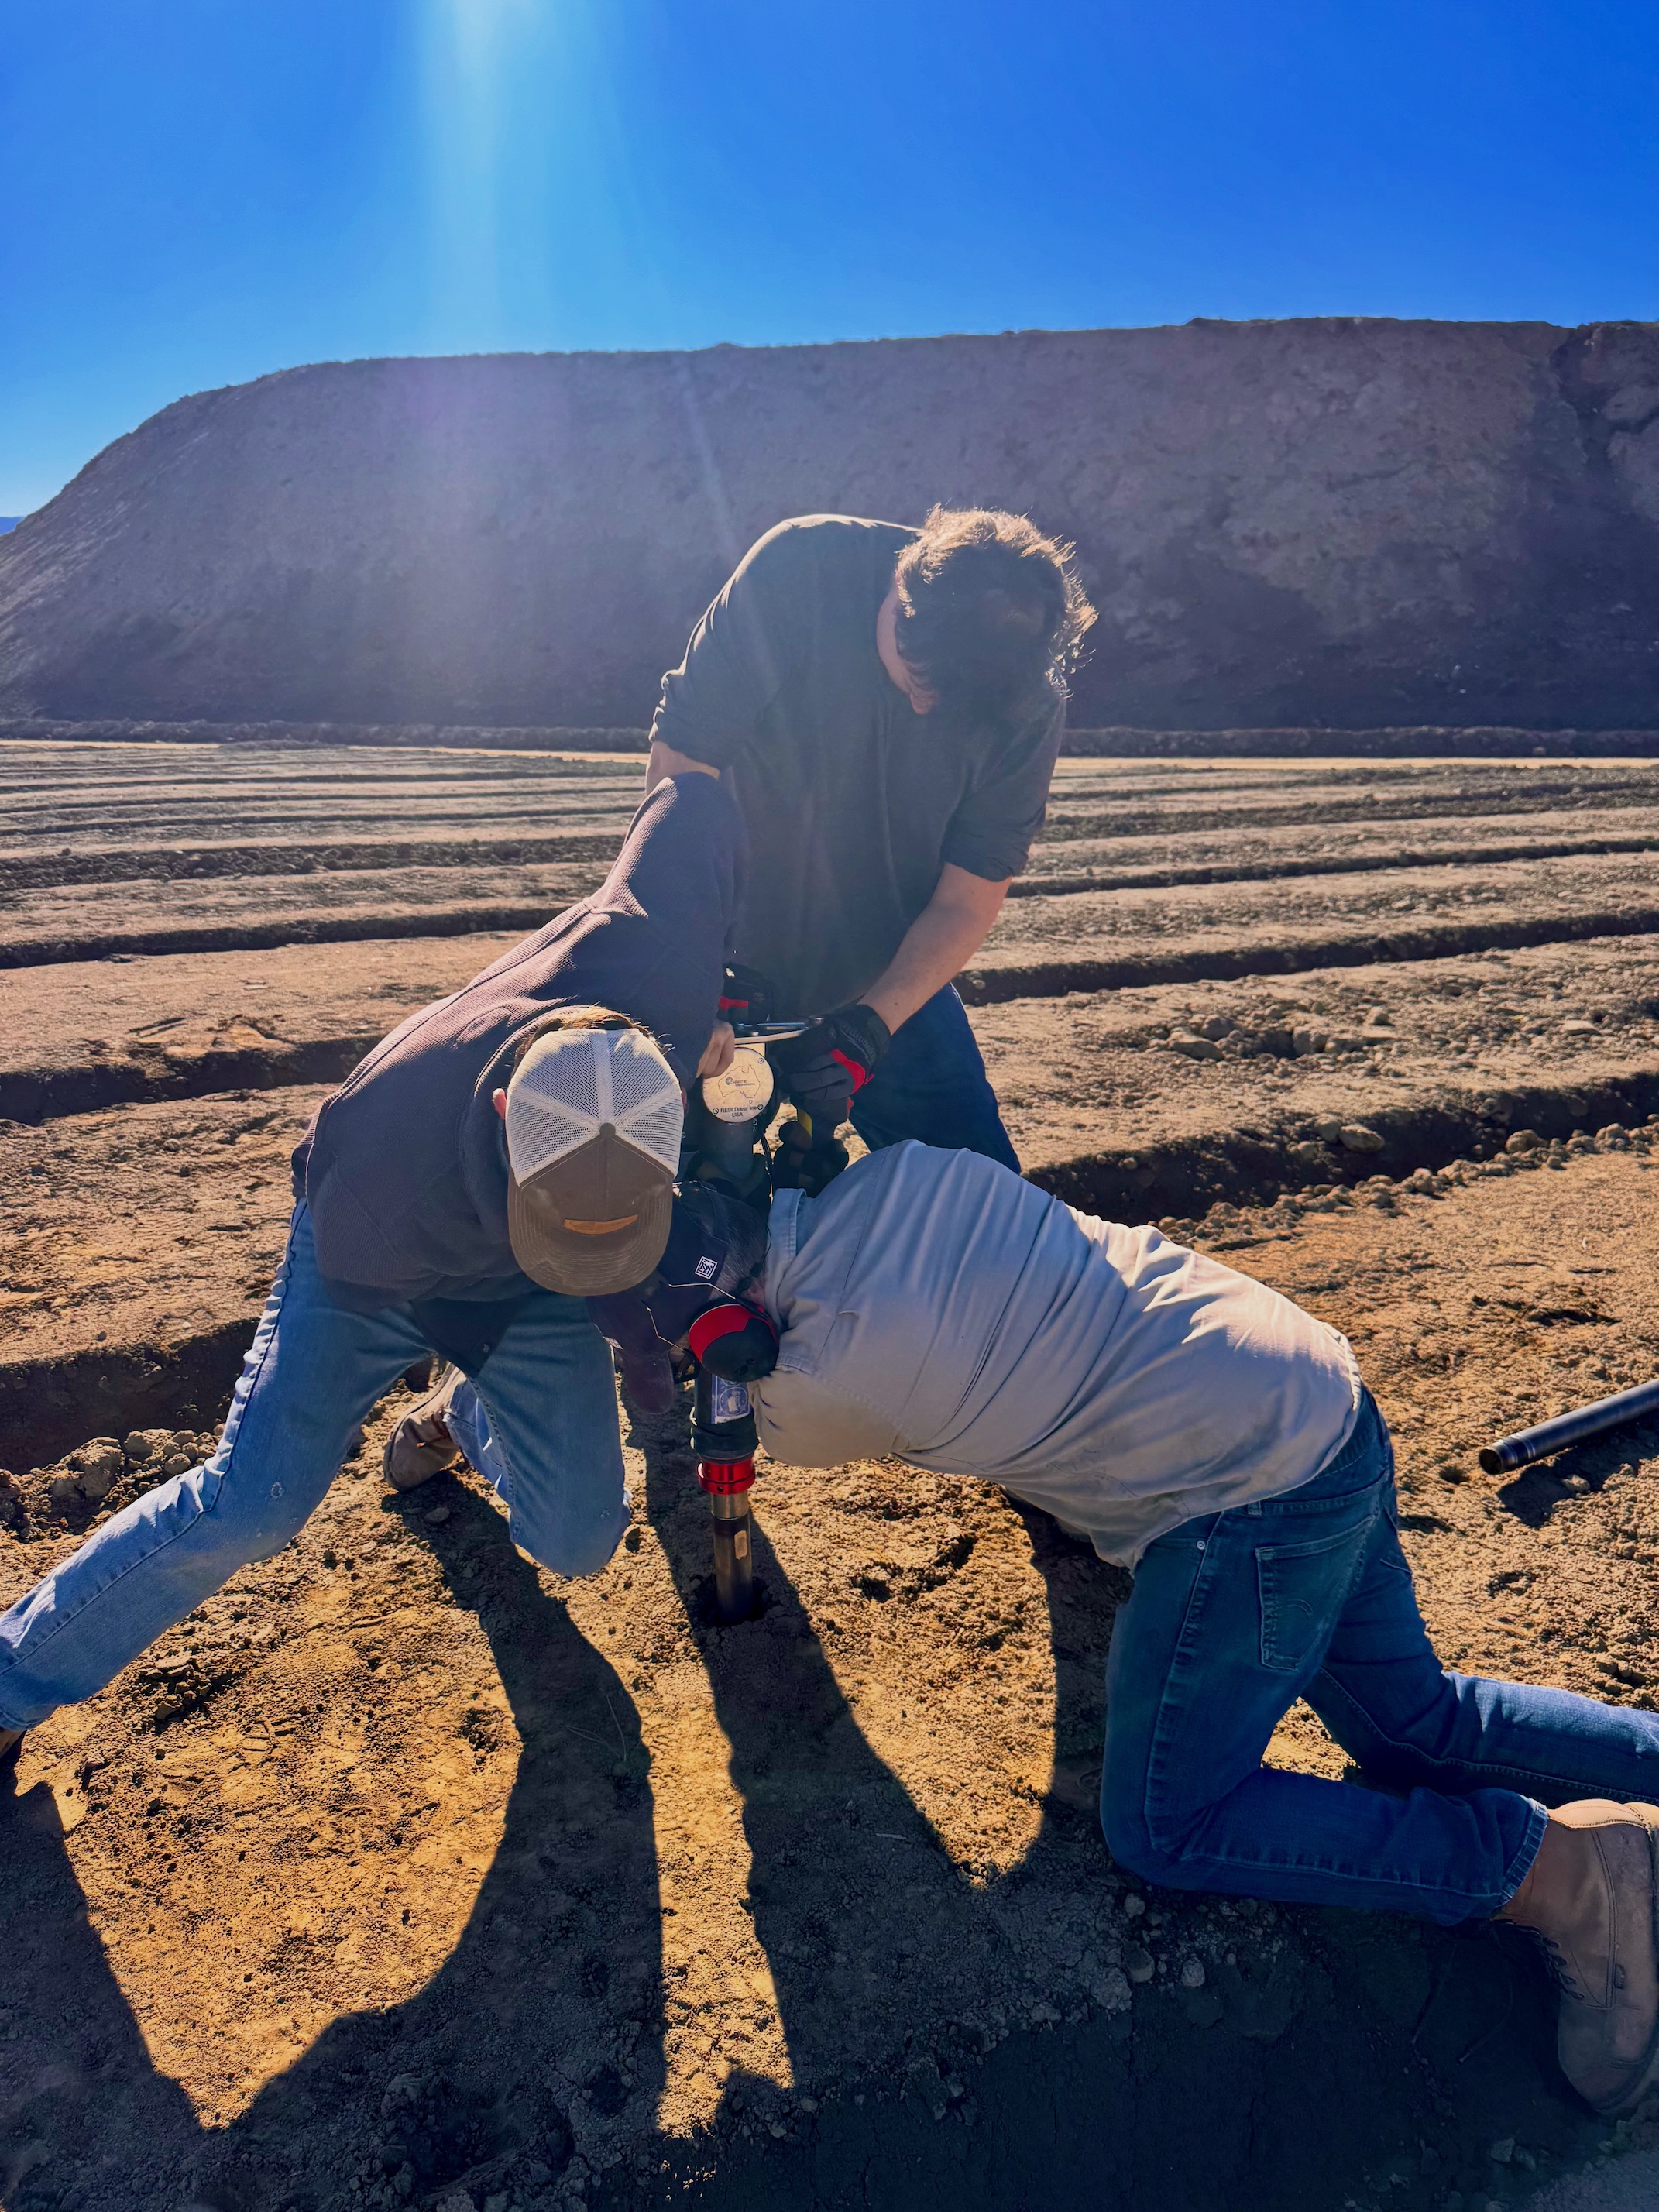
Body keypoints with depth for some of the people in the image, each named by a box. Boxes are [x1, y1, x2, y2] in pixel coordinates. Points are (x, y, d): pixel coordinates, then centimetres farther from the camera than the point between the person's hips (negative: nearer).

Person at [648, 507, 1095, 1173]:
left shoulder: (1029, 701, -16)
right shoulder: (796, 574, -23)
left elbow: (967, 902, -11)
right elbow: (680, 768, -21)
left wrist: (870, 1027, -24)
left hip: (892, 981, 2)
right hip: (729, 961, -1)